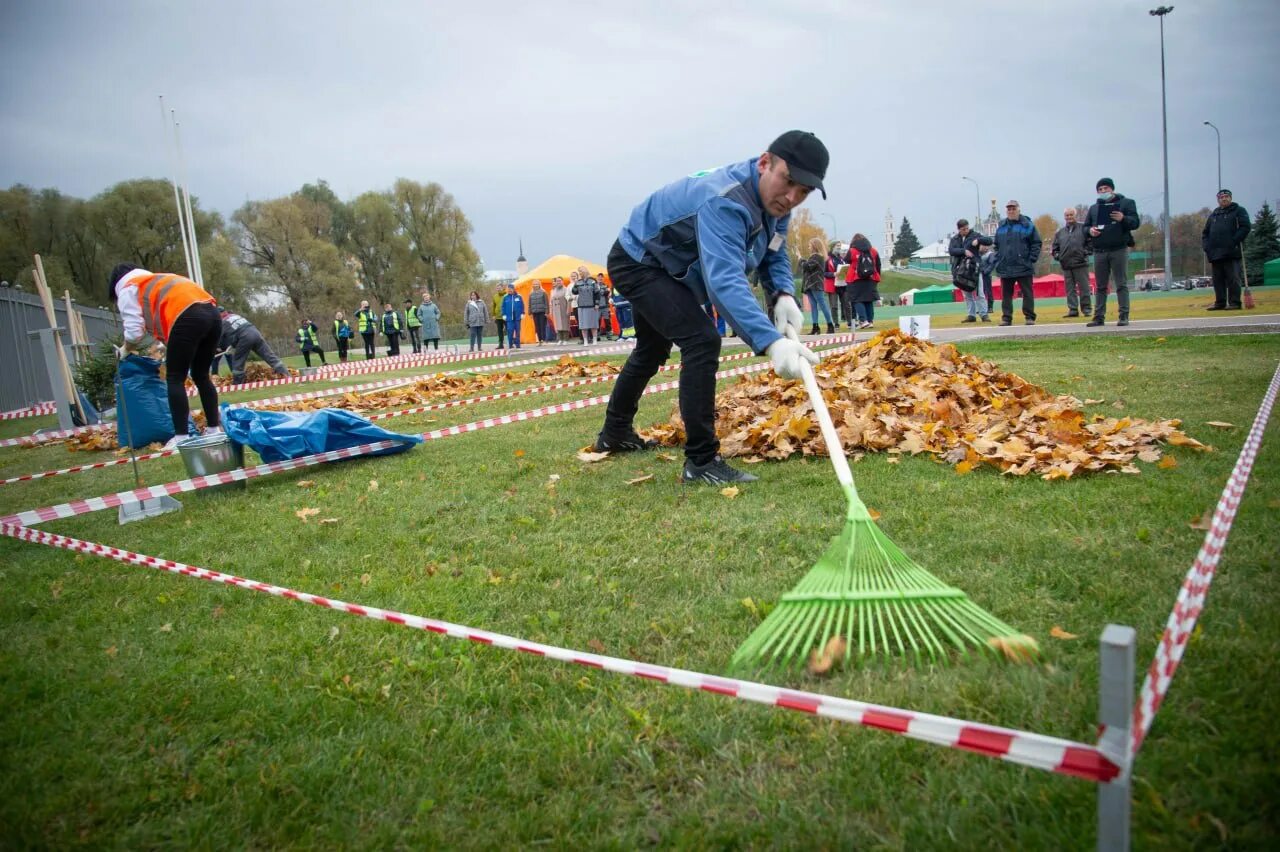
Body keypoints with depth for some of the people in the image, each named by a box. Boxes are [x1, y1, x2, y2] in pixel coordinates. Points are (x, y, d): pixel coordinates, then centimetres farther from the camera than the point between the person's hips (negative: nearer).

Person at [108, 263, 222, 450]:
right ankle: (214, 429, 18)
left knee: (175, 379, 2)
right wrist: (170, 347, 35)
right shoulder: (155, 282, 40)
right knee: (201, 375, 18)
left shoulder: (127, 290, 17)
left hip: (188, 317, -8)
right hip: (212, 312, 8)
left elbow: (134, 331, 6)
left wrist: (127, 348, 24)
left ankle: (181, 437, -2)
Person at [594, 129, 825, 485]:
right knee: (701, 339, -26)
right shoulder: (725, 202, -38)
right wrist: (771, 342, -62)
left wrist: (784, 295, -17)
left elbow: (773, 254, 5)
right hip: (637, 263, -10)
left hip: (664, 269, 10)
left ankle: (615, 433, 46)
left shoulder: (773, 199, -9)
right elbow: (723, 281, -51)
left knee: (653, 349, 25)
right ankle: (701, 461, -21)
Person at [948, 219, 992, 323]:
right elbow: (951, 250, -5)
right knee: (967, 294, 8)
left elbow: (989, 240, 0)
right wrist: (964, 251, -19)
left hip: (974, 268, -3)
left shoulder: (974, 235, 4)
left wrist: (978, 240, -18)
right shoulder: (954, 239, 10)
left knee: (979, 293, -5)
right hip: (960, 269, 3)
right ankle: (971, 315, 14)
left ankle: (984, 314, -3)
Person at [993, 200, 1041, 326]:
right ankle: (1006, 318, 10)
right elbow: (996, 245, 16)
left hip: (1023, 267, -3)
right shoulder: (1001, 227, 11)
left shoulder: (1027, 225, 0)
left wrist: (1032, 260, -8)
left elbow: (1036, 243, -1)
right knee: (1006, 294, 5)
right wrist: (998, 261, 5)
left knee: (1027, 293, 2)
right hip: (1005, 268, 3)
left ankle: (1030, 317, 7)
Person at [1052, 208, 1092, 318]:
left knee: (1084, 287, -1)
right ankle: (1073, 309, 7)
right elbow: (1054, 247, 18)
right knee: (1070, 289, 4)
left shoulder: (1083, 228, 4)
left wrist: (1086, 252, -11)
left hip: (1080, 263, -4)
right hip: (1066, 265, 4)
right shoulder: (1060, 232, 15)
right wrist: (1057, 256, 2)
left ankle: (1086, 309, 5)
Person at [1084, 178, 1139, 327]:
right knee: (1100, 286, 4)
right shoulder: (1093, 208, 17)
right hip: (1099, 252, 3)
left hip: (1119, 249, -3)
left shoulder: (1126, 203, 7)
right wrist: (1090, 230, -6)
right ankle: (1099, 316, 6)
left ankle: (1124, 316, -3)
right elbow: (1085, 226, 17)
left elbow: (1135, 222, 1)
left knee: (1121, 284, -3)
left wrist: (1123, 218, -19)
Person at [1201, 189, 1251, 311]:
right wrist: (1207, 247, 5)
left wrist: (1234, 242, -16)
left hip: (1232, 253, -5)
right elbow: (1205, 233, 22)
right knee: (1218, 279, 7)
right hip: (1216, 254, 5)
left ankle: (1234, 302, -6)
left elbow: (1245, 227, -5)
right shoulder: (1213, 215, 21)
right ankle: (1220, 303, 12)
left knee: (1233, 278, -7)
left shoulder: (1239, 211, 7)